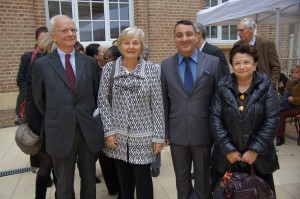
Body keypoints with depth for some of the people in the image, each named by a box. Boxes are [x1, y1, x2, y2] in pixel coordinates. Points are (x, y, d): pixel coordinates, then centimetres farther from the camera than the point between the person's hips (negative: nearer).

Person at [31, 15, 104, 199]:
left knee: (89, 182, 18)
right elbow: (39, 100, 7)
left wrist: (92, 118, 10)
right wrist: (55, 119, 12)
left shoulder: (90, 62, 3)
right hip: (60, 132, -1)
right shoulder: (41, 64, -3)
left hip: (89, 130, 2)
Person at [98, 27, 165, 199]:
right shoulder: (109, 68, -1)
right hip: (118, 135, 2)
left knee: (143, 178, 5)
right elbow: (103, 100, 0)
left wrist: (159, 136, -6)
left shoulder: (151, 69, -5)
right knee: (124, 178, 15)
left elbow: (157, 105, -5)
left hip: (143, 135, -1)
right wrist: (109, 131, -5)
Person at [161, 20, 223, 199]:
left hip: (204, 133, -1)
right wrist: (164, 131, 3)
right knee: (181, 179, 19)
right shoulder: (166, 66, 1)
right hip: (177, 133, 2)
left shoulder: (214, 62, -4)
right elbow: (164, 102, 3)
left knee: (203, 179, 17)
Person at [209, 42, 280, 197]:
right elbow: (215, 119, -6)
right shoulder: (223, 86, -3)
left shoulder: (265, 86, -4)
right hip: (227, 155, 1)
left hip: (259, 156, 0)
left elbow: (272, 120, -8)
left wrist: (255, 150, -12)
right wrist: (227, 149, -10)